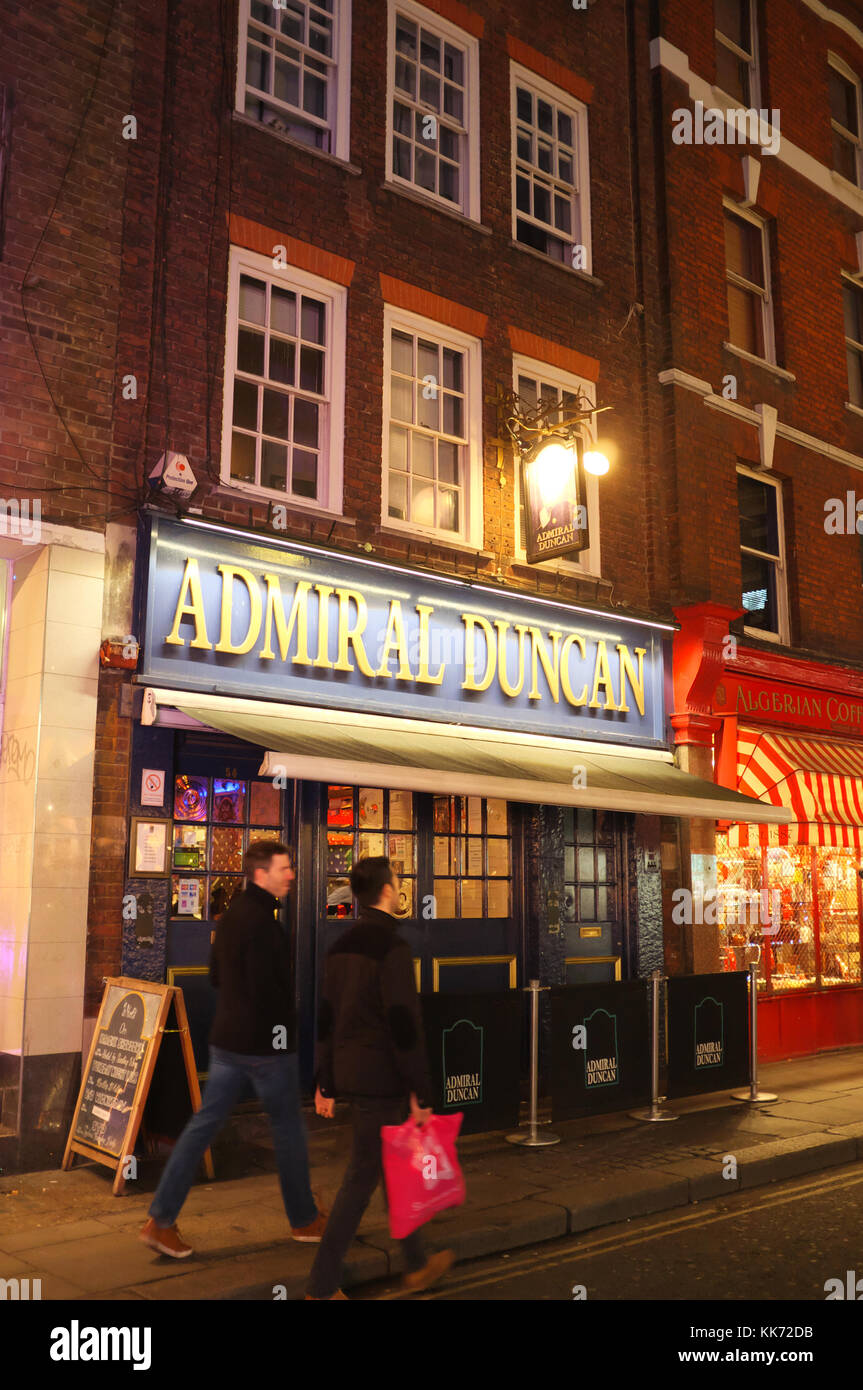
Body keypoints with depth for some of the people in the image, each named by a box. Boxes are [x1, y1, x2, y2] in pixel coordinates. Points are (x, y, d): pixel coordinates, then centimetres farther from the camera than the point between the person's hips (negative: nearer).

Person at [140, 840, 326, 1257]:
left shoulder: (231, 915, 10)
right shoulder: (262, 920, -20)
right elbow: (267, 987, -25)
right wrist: (283, 1027, -11)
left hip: (226, 1040, 8)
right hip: (265, 1042, -8)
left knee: (205, 1123, 9)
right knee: (288, 1127, 8)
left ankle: (161, 1221, 9)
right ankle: (305, 1220, 23)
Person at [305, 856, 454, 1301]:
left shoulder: (341, 946, 8)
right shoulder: (392, 947, -18)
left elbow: (326, 1018, 12)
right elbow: (404, 1023, -20)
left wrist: (325, 1083, 18)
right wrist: (420, 1092, -13)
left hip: (349, 1074, 9)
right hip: (381, 1080, -9)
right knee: (361, 1178, 0)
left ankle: (418, 1264, 34)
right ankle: (322, 1285, 7)